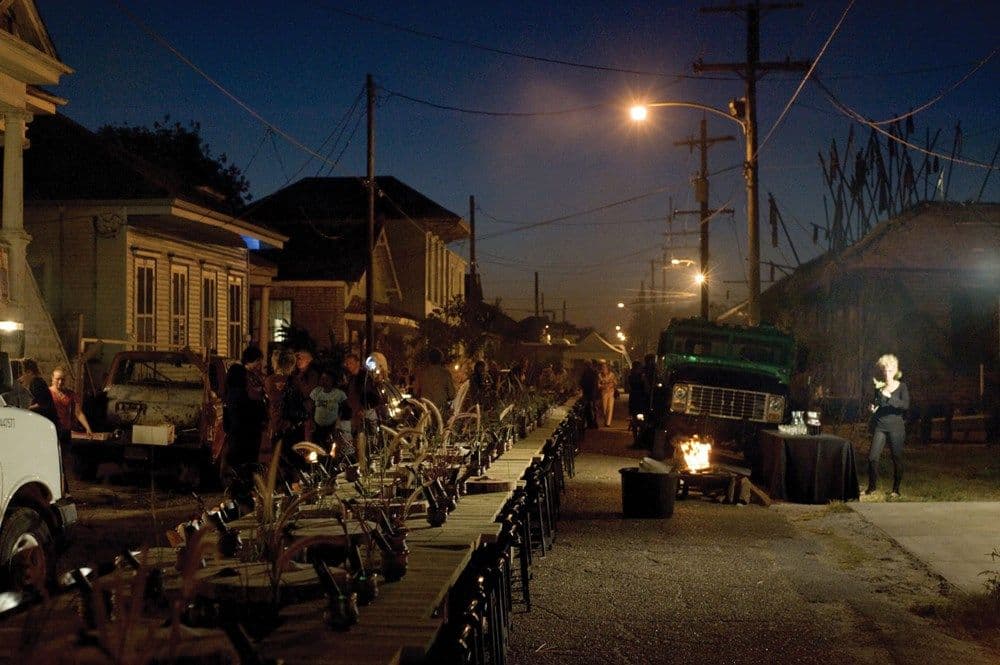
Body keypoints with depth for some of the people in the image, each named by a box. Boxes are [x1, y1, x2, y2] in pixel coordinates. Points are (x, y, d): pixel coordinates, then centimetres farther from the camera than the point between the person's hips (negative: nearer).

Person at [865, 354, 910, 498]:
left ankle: (896, 489, 14)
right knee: (872, 456, -8)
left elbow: (906, 405, -15)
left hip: (896, 427, -2)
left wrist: (889, 397, -25)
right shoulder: (879, 387, 9)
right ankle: (871, 487, 7)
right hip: (880, 426, 2)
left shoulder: (901, 387, 0)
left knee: (897, 458, 2)